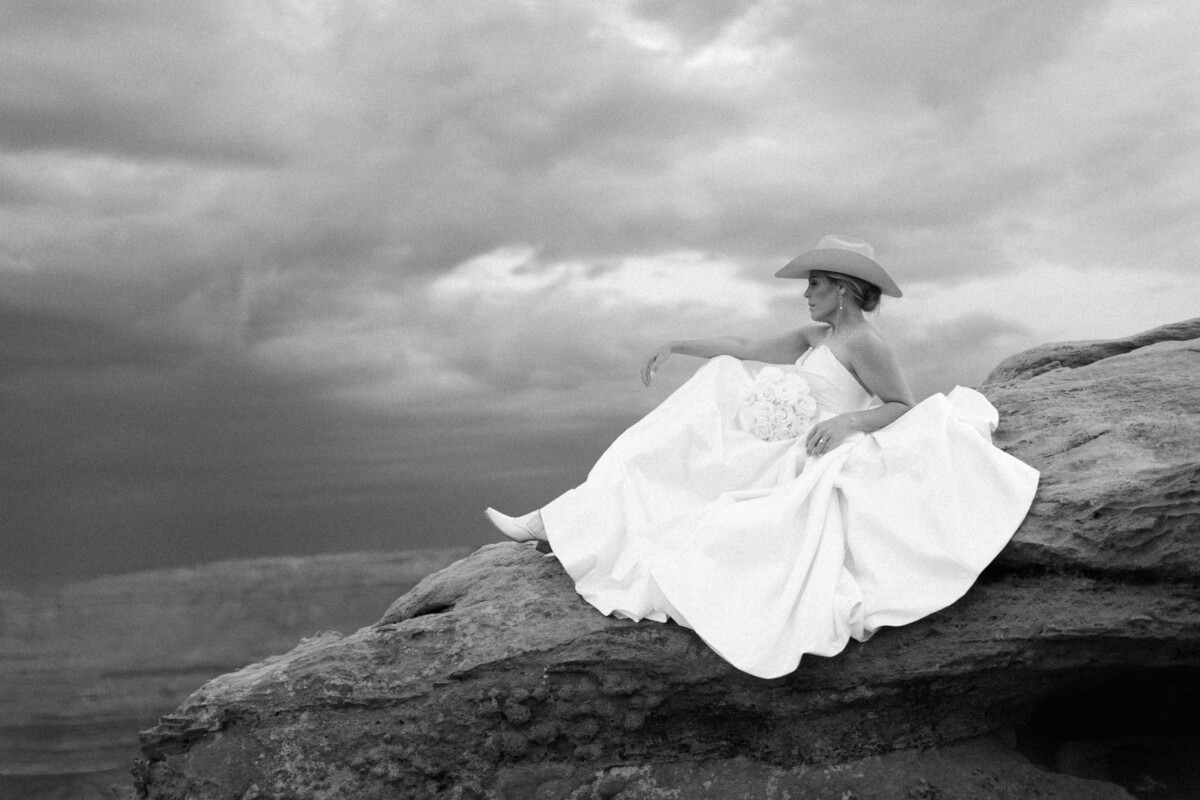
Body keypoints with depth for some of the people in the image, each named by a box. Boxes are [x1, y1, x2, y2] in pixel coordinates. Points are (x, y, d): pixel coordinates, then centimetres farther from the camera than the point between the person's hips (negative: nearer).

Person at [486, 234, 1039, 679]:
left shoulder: (863, 342, -14)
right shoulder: (818, 336, 13)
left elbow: (904, 408, -12)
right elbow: (747, 350, 18)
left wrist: (848, 421, -26)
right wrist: (677, 347, 18)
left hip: (808, 475, -10)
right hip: (776, 459, 10)